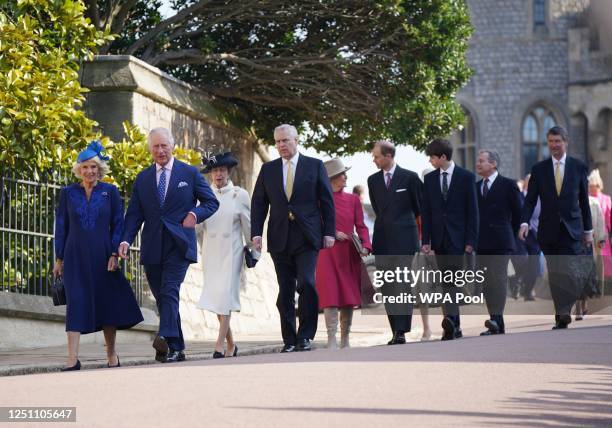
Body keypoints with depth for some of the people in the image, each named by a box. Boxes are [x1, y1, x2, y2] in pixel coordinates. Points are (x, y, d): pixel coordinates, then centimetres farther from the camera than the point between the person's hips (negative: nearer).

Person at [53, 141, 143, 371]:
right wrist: (59, 259, 5)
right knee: (76, 304, -9)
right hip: (75, 257, 0)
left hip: (102, 255, 0)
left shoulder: (110, 192, 4)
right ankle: (73, 360, -15)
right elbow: (61, 227, 9)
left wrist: (114, 254, -7)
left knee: (107, 303, 6)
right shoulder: (68, 193, 6)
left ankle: (112, 356, 20)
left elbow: (118, 224, 3)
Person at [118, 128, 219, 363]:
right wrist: (126, 239, -7)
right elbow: (134, 213, 9)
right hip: (152, 248, 4)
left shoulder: (189, 173, 6)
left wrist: (196, 214, -11)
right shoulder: (142, 178, 13)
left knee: (170, 291, -20)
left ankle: (165, 338, -35)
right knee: (162, 297, 5)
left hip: (178, 245, -4)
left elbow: (211, 202, 10)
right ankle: (176, 348, 12)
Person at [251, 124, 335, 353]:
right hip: (280, 239, 3)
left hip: (307, 238, -3)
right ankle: (289, 340, 8)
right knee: (285, 292, 3)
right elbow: (258, 203, 11)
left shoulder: (315, 166, 6)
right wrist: (256, 233, 0)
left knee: (306, 283, -17)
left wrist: (329, 232, -1)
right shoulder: (268, 169, 12)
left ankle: (305, 336, -8)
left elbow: (327, 201, 5)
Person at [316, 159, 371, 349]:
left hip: (350, 254, 4)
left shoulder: (353, 199, 10)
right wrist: (333, 234, -13)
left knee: (349, 298, 6)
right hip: (328, 253, -4)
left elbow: (361, 226, 7)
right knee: (330, 297, -8)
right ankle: (332, 340, -8)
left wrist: (365, 246, -9)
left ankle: (345, 341, 14)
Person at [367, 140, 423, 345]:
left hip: (404, 238, -5)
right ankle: (397, 331, 8)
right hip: (382, 241, 5)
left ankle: (401, 331, -14)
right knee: (387, 288, 3)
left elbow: (419, 205, 9)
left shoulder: (409, 177, -1)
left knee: (402, 286, -11)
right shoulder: (373, 180, 12)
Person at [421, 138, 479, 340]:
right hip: (439, 239, 4)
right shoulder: (430, 179, 11)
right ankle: (454, 327, 6)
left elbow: (472, 210, -2)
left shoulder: (466, 177, 0)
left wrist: (470, 240, -8)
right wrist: (426, 240, 1)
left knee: (453, 280, -17)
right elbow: (426, 211, 10)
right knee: (447, 283, 4)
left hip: (458, 238, -4)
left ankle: (450, 320, -26)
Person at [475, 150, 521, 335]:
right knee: (487, 282, 3)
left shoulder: (508, 185, 1)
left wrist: (511, 235, 4)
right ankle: (497, 324, 5)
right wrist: (474, 239, 8)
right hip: (482, 242, 5)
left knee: (498, 278, -13)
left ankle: (496, 318, -21)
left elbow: (518, 212, 4)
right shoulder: (476, 187, 16)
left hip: (501, 241, -5)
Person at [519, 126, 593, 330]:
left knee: (572, 273, -14)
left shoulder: (578, 167, 4)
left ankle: (566, 313, -11)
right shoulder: (539, 169, 5)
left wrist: (588, 230, 9)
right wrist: (524, 222, -14)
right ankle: (561, 316, 10)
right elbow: (530, 200, 3)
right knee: (555, 276, 4)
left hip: (572, 229, -1)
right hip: (549, 231, 1)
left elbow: (584, 200, 8)